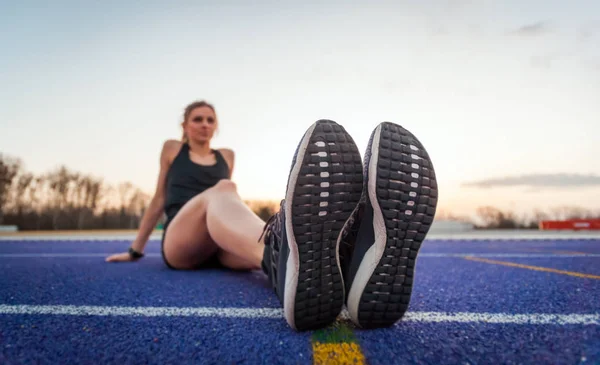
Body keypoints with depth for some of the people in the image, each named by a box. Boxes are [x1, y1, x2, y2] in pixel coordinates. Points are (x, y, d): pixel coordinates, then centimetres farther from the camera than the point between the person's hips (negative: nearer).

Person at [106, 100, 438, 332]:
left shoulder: (226, 156, 25)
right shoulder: (172, 149, 19)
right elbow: (159, 199, 22)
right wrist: (135, 250, 25)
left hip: (227, 247, 2)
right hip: (179, 243, -2)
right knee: (222, 192, -35)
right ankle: (280, 254, -74)